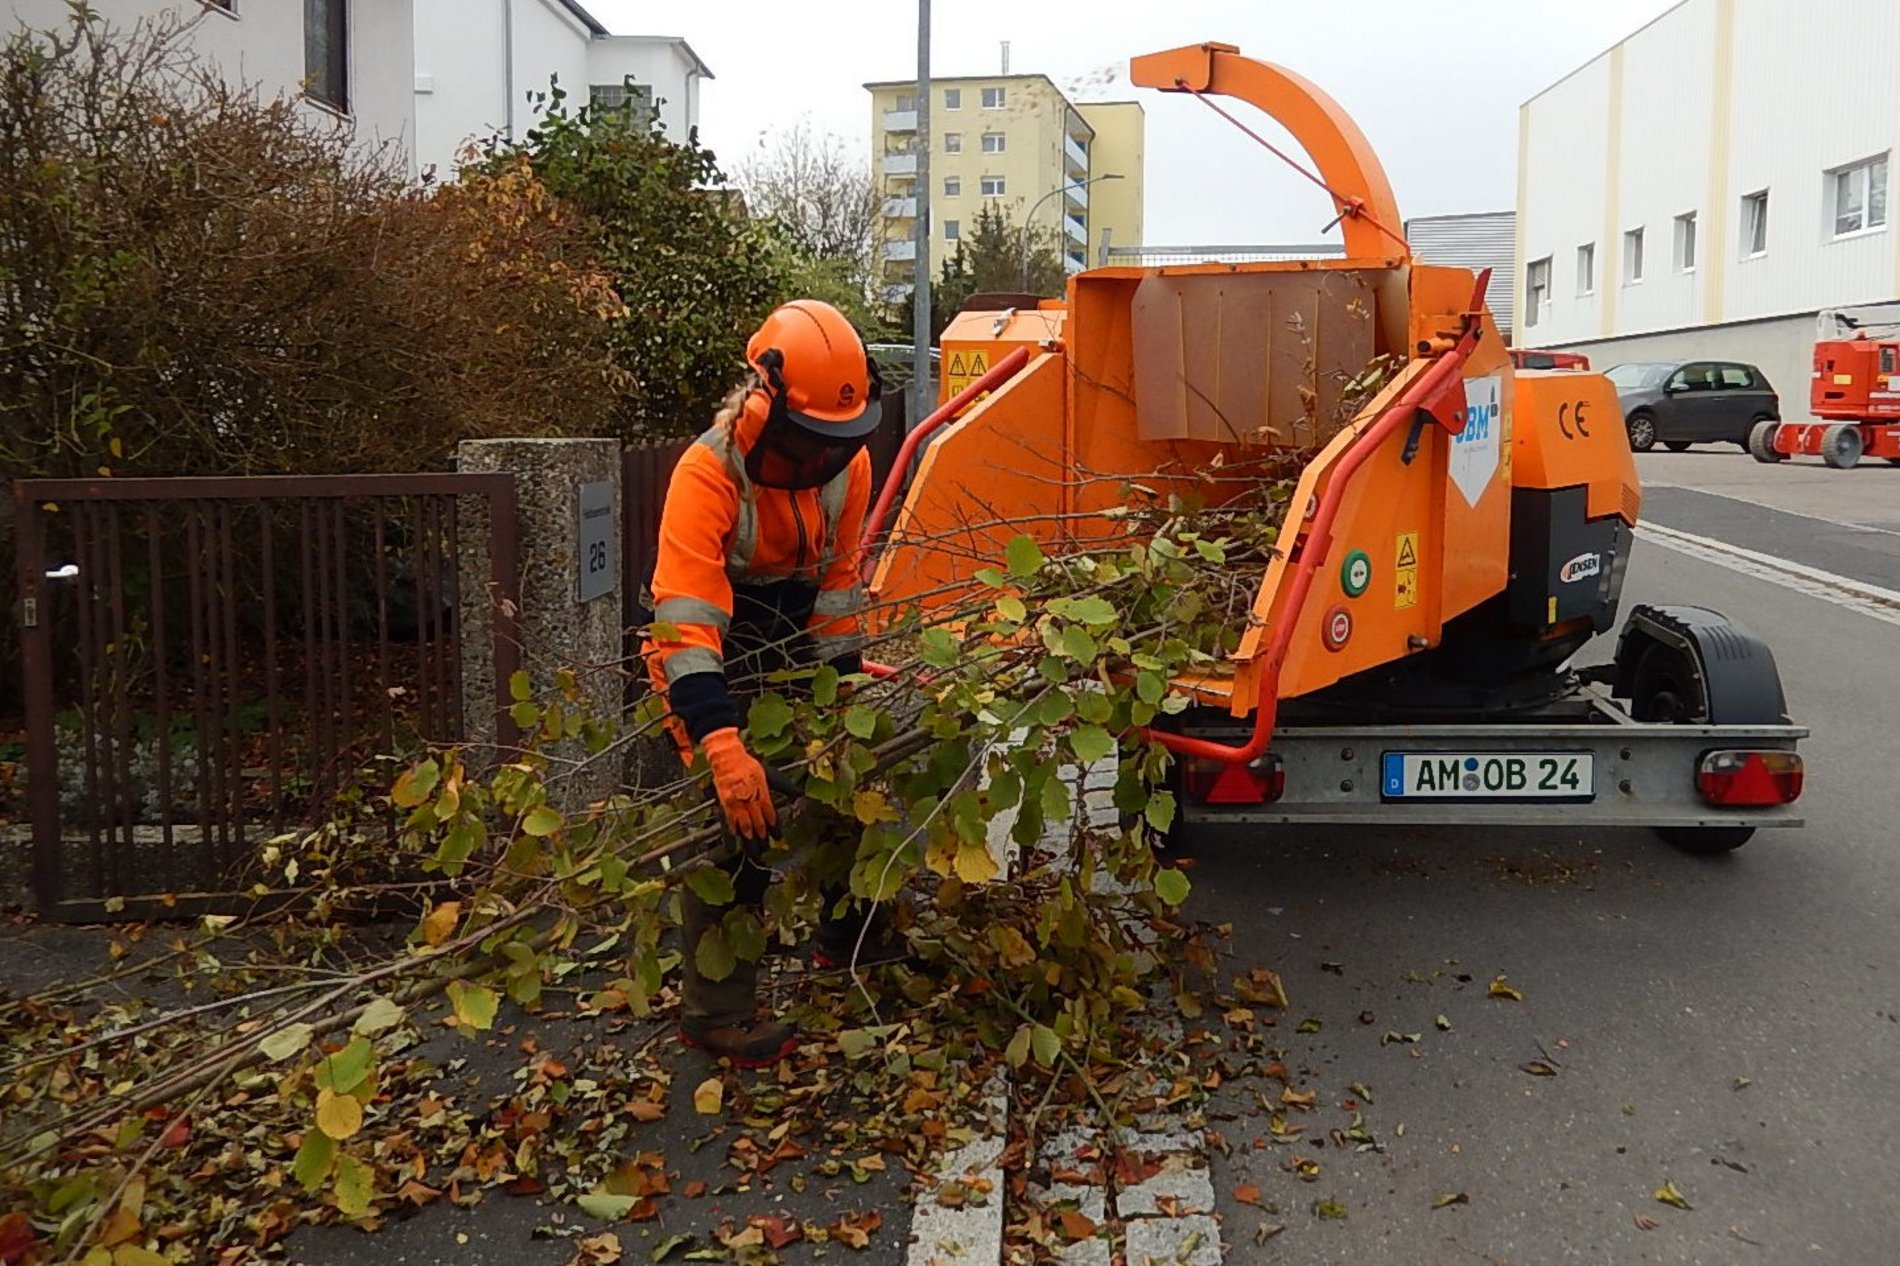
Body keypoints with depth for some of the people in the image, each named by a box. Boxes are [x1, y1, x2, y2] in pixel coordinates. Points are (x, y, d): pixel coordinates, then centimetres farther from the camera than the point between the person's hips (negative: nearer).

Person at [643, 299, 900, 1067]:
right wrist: (724, 750, -48)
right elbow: (686, 625, -39)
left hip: (791, 656, 6)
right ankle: (715, 1012, 4)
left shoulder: (847, 462, -13)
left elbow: (838, 581, -3)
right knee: (735, 829, -10)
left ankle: (850, 938, 36)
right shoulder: (708, 476, -32)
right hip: (714, 670, -6)